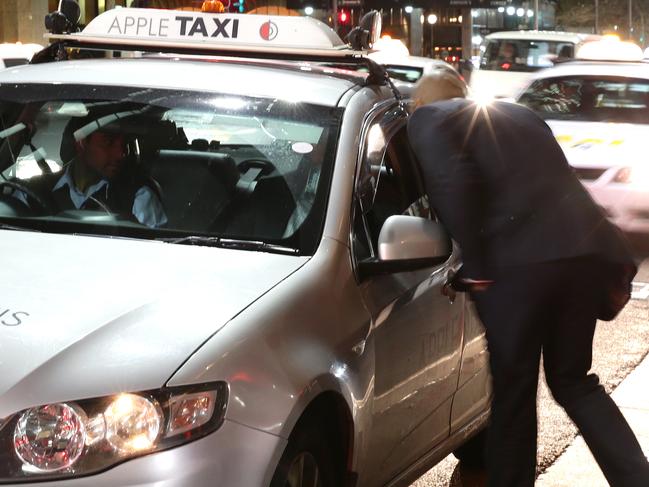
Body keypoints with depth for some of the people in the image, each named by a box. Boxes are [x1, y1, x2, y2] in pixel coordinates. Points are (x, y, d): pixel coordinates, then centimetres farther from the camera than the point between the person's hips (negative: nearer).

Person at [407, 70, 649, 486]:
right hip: (586, 247, 7)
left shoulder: (429, 119, 9)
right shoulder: (519, 114, 32)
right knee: (573, 380, 21)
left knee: (514, 390, 7)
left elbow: (453, 182, -8)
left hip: (521, 260, -7)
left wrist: (475, 265, -7)